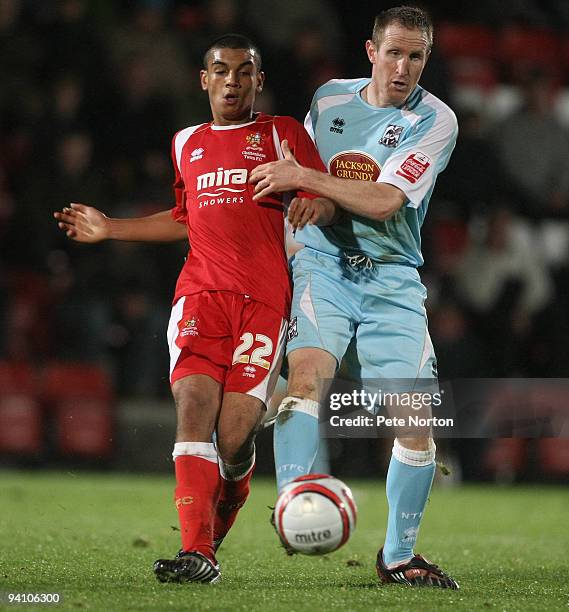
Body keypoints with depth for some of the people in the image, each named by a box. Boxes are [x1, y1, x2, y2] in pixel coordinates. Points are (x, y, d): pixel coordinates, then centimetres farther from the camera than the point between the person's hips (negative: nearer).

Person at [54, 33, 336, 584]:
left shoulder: (282, 134, 10)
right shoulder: (187, 143, 22)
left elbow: (326, 203, 1)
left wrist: (311, 203, -22)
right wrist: (109, 228, 31)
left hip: (264, 299, -3)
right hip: (201, 292, 3)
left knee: (234, 433, -12)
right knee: (194, 406, -18)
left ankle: (223, 510, 19)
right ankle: (197, 553, -22)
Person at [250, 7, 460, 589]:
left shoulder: (434, 120, -4)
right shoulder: (329, 97, 8)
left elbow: (384, 202, -15)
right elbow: (299, 173, 27)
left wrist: (304, 178, -16)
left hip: (392, 278, -1)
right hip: (322, 263, 1)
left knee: (418, 422, -6)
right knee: (308, 370, -29)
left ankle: (398, 554, 12)